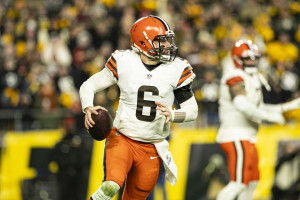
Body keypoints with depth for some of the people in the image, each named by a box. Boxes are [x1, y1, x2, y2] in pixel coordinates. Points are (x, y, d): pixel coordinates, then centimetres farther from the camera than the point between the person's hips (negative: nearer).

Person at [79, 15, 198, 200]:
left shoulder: (176, 69, -2)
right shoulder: (124, 62, -6)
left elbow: (192, 110, 2)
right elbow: (89, 86, 4)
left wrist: (173, 115, -20)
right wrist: (88, 109, -17)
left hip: (152, 149, 3)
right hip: (122, 139, -3)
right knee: (112, 185, -28)